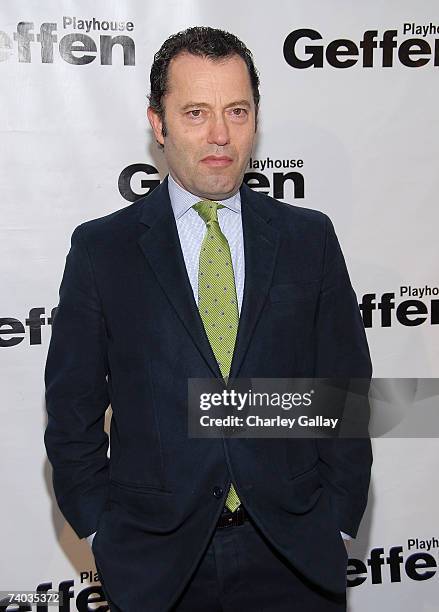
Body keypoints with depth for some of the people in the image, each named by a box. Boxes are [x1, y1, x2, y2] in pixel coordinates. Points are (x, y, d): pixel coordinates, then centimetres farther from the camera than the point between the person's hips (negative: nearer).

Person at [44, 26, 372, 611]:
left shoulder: (310, 238, -1)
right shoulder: (100, 248, -5)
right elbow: (73, 409, -1)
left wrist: (336, 525, -1)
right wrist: (105, 536, -3)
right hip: (155, 557, 0)